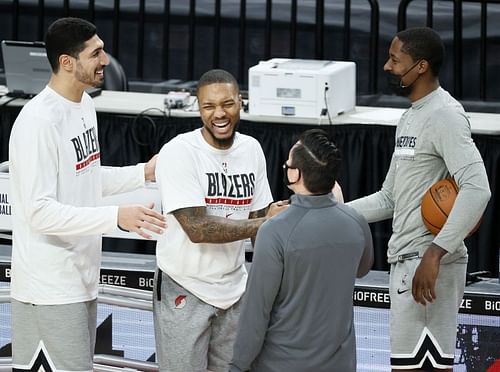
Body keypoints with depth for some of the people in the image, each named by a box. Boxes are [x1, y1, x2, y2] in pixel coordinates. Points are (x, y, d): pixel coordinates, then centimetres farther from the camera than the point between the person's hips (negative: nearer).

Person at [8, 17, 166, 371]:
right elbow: (40, 212, -25)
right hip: (50, 288, -9)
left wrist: (143, 173, 10)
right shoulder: (39, 122, -21)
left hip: (81, 276, 9)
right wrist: (116, 217, -30)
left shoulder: (85, 105, 9)